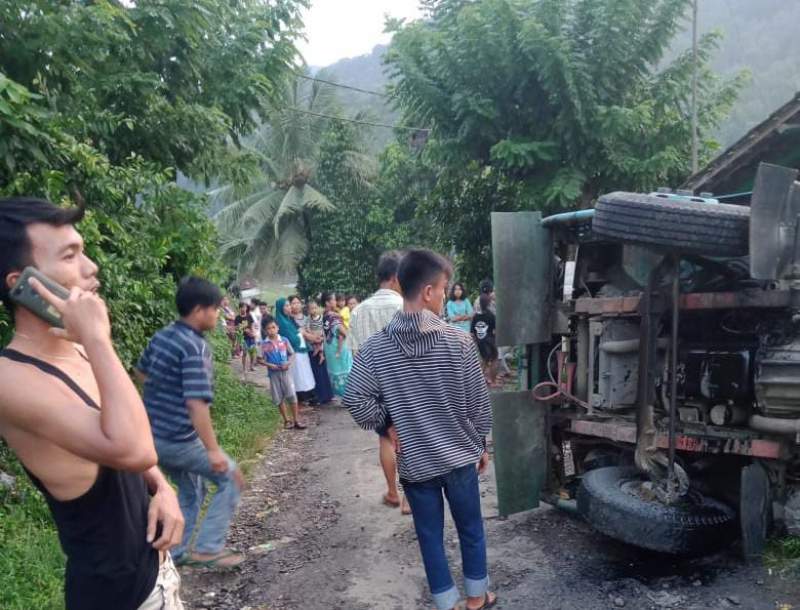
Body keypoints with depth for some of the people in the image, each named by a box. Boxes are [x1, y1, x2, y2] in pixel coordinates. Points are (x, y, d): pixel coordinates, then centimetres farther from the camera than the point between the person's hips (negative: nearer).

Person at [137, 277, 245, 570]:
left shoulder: (161, 336, 4)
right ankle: (208, 548, 6)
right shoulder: (195, 347, -23)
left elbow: (141, 372, 21)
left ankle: (177, 552, 31)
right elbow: (196, 404, -29)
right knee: (231, 478, 7)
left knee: (190, 490, 25)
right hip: (180, 440, -9)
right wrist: (213, 449, -25)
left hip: (153, 435, 9)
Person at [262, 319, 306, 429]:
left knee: (292, 395, -5)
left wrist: (288, 363, -12)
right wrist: (270, 365, -15)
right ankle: (286, 420, 20)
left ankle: (296, 420, 5)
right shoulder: (264, 344, -3)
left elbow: (292, 354, 6)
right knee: (279, 398, 7)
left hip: (285, 371, 0)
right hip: (273, 373, 1)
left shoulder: (284, 341, -1)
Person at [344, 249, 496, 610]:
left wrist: (388, 425, 1)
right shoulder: (459, 342, -13)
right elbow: (478, 403, -6)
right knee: (471, 529, 20)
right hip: (460, 456, 0)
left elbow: (355, 401, -14)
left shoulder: (375, 348, -11)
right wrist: (481, 444, 9)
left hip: (414, 461, 0)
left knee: (430, 536, 16)